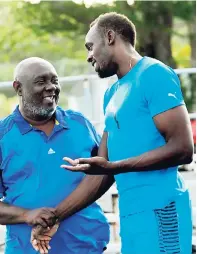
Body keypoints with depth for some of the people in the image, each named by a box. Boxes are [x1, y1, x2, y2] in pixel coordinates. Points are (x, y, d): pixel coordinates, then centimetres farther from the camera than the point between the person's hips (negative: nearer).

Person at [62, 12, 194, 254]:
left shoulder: (153, 74, -7)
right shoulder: (112, 93, 19)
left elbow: (183, 149, -15)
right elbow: (101, 163, 20)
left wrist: (113, 167, -19)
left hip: (158, 208, -8)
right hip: (130, 213, 8)